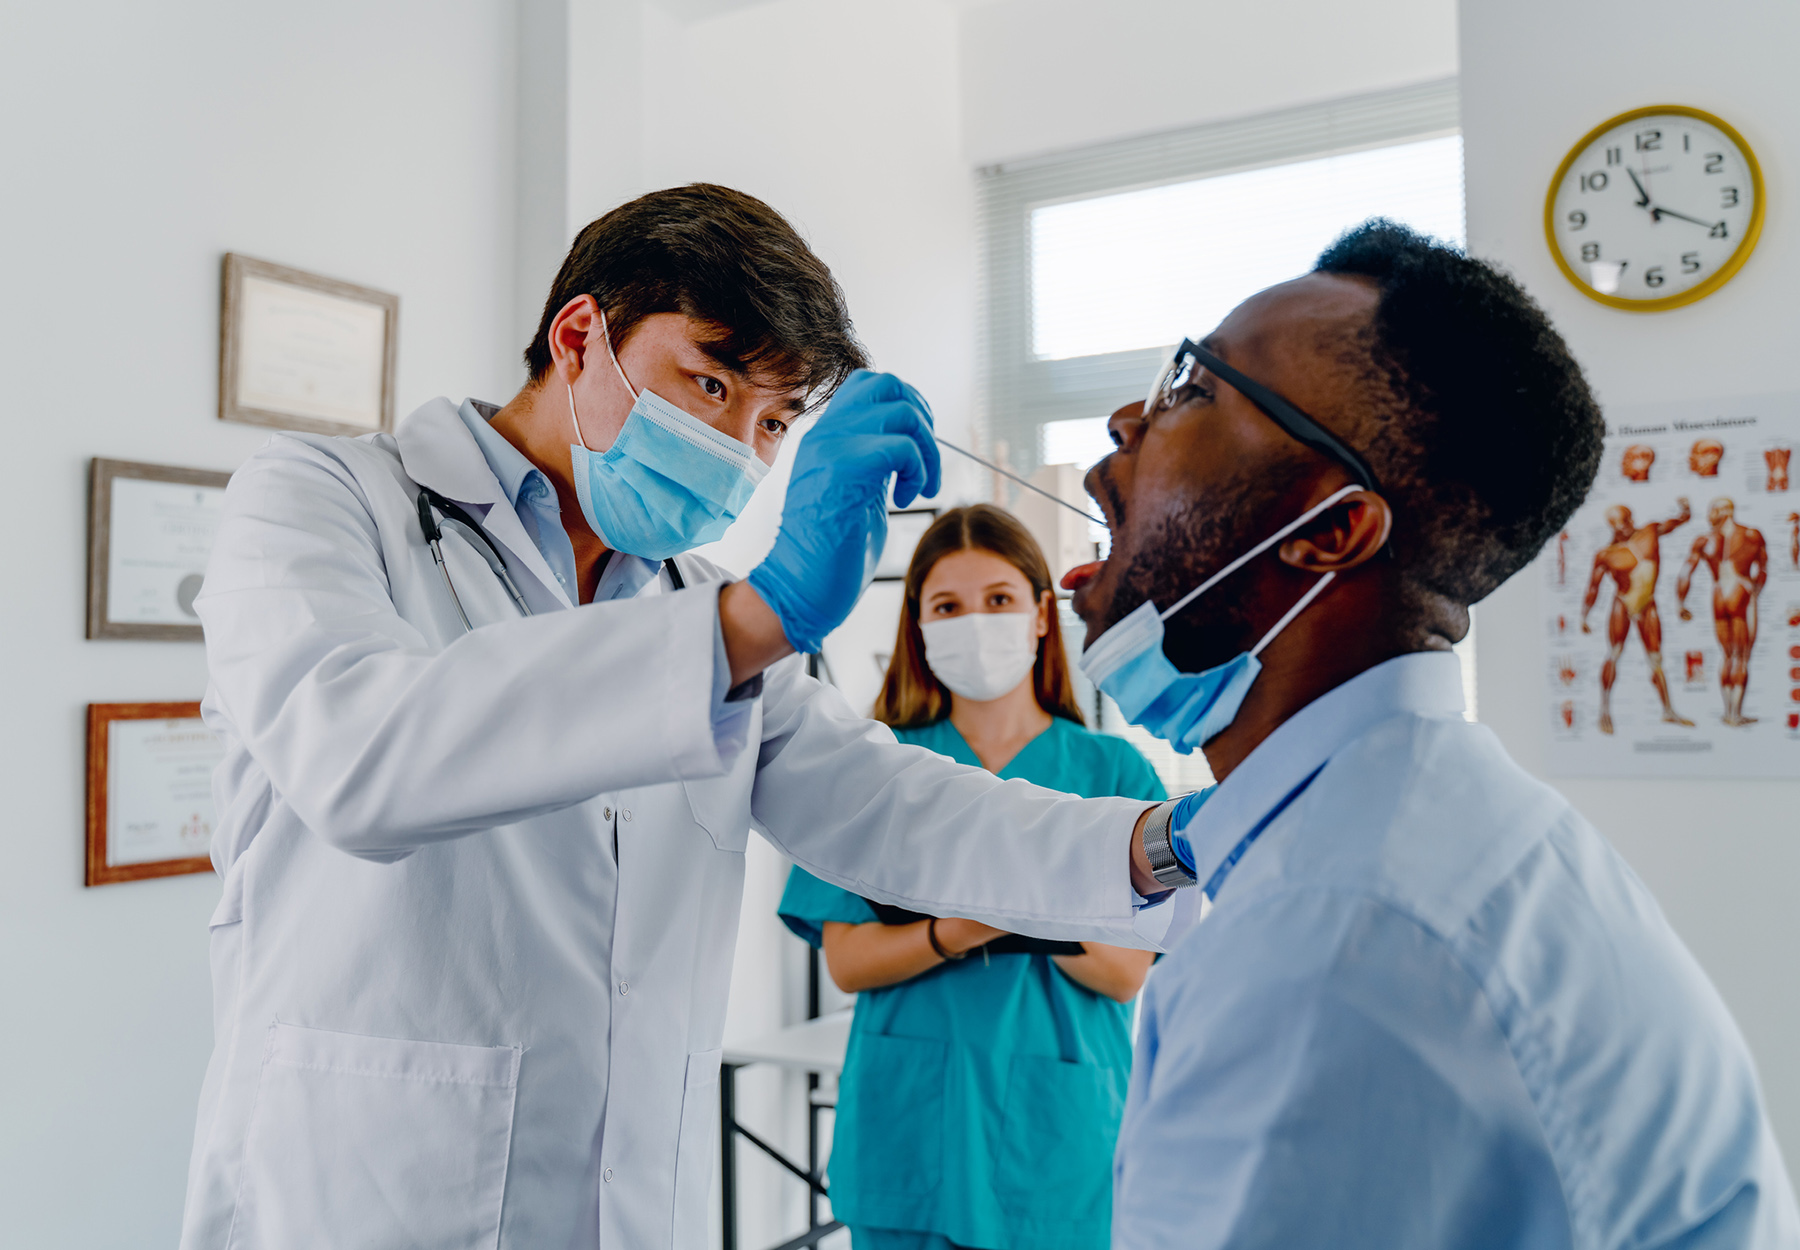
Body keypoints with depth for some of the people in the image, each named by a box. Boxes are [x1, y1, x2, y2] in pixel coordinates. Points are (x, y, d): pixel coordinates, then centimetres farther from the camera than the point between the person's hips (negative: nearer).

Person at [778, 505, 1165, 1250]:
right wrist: (955, 932, -22)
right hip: (911, 1128, 1)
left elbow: (1127, 974, -5)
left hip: (1058, 1129, 0)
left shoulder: (1112, 769, 0)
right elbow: (846, 960, -4)